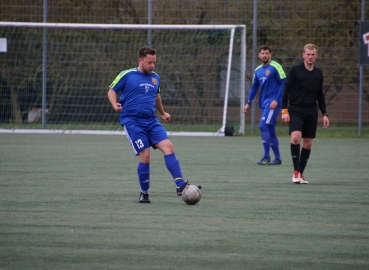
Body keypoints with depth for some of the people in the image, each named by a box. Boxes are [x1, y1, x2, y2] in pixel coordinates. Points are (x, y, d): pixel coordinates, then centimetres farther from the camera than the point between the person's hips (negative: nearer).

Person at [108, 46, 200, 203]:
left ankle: (180, 185, -17)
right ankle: (144, 193, 6)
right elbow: (112, 91, 2)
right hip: (132, 122, -5)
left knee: (168, 147, -14)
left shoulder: (155, 78, 14)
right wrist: (115, 104, -18)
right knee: (145, 156, -12)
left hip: (151, 121, 5)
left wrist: (162, 113, 41)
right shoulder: (127, 75, -3)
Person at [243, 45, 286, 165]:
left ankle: (266, 157, -13)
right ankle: (278, 158, 15)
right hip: (263, 103, 8)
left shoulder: (276, 67, -8)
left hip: (273, 103, -8)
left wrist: (277, 100, -17)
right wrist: (248, 103, 13)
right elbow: (254, 87, 21)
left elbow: (283, 84, -10)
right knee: (270, 130, 9)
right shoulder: (258, 70, 13)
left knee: (263, 125, -17)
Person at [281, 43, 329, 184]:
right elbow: (286, 90, -4)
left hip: (311, 112, 5)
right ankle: (296, 171, -16)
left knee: (308, 143, 4)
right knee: (295, 137, -24)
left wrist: (324, 114, 13)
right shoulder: (295, 70, -4)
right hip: (296, 110, -5)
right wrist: (284, 110, -11)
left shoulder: (318, 73, 10)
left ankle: (300, 174, 14)